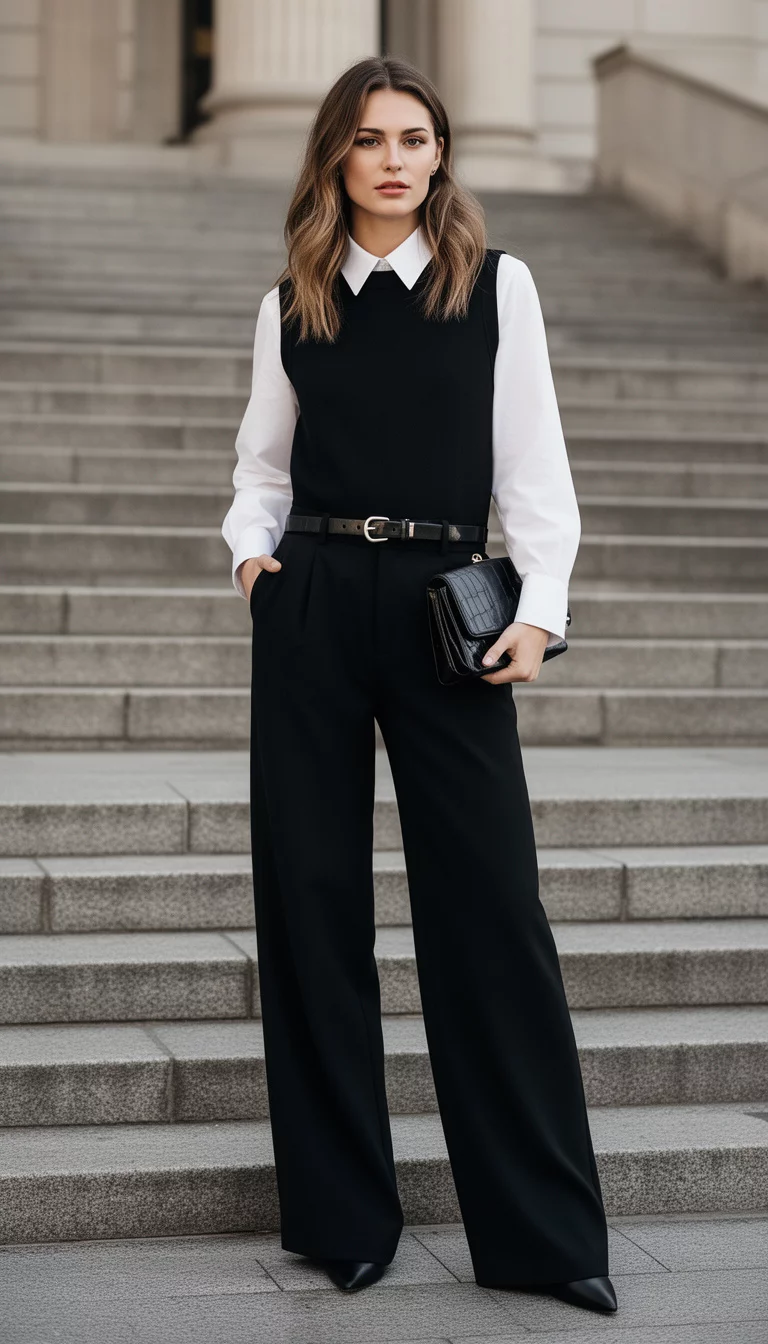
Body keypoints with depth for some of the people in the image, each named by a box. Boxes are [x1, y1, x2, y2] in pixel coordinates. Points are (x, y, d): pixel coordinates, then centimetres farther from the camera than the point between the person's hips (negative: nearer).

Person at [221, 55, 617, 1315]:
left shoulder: (497, 285, 5)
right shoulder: (291, 305, 10)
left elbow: (532, 456, 2)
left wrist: (540, 605, -7)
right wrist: (251, 546, -1)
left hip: (446, 604, -2)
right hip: (311, 606, 2)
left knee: (490, 904, -4)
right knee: (312, 894, 3)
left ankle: (544, 1227, 4)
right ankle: (341, 1212, 14)